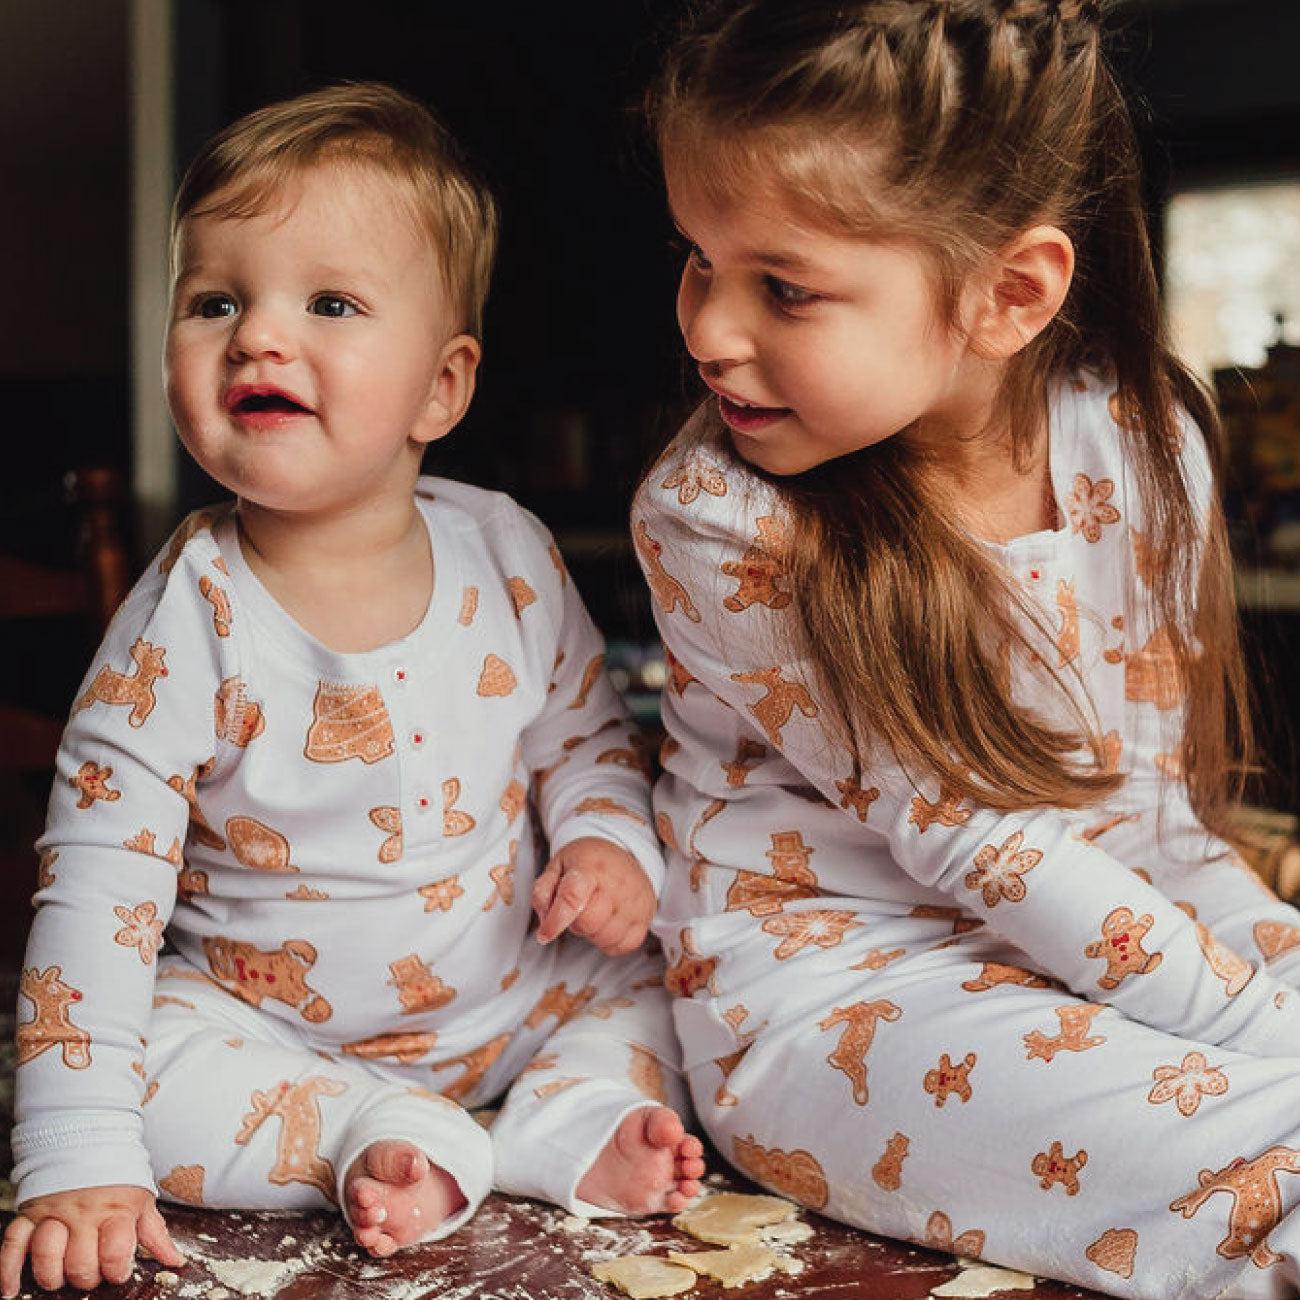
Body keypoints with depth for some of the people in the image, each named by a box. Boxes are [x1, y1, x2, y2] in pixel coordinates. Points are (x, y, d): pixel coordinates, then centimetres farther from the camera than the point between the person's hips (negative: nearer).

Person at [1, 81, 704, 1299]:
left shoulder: (507, 557, -10)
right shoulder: (186, 620, -19)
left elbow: (585, 734, 8)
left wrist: (610, 843, -15)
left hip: (521, 1002, 3)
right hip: (273, 1032, -2)